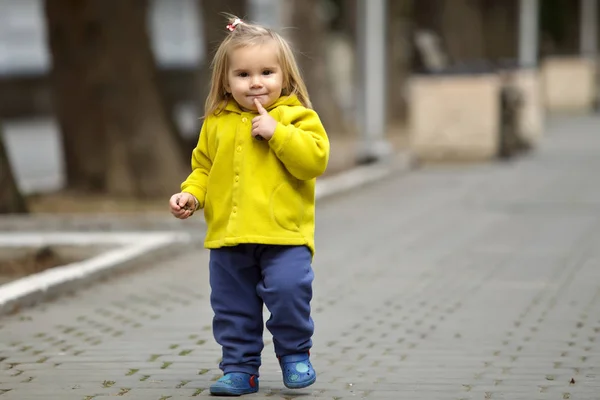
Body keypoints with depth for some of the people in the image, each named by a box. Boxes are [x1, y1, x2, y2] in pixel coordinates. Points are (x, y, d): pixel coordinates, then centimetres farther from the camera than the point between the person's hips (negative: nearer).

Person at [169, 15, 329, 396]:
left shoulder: (297, 117, -2)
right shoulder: (217, 123, 10)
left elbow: (315, 160, -15)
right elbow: (204, 167, 19)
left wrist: (276, 132, -19)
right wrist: (191, 194, 1)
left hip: (284, 235, -4)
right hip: (229, 237, 4)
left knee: (288, 290, -18)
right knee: (233, 307, 8)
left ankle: (295, 354, 6)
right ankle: (240, 368, 21)